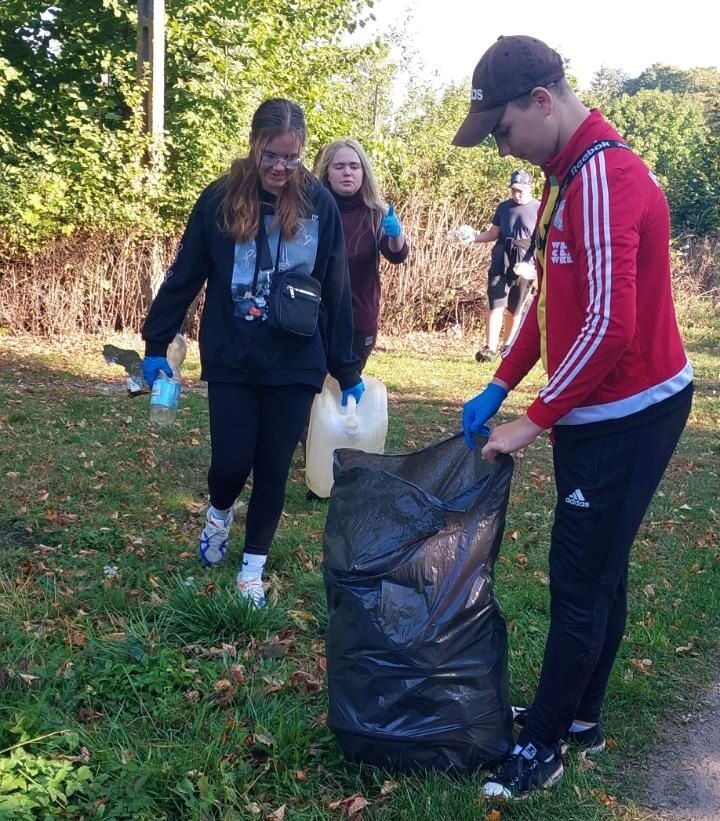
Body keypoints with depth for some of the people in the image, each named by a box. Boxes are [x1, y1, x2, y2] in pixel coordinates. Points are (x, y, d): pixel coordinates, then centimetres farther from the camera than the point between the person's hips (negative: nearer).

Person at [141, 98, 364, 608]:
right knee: (232, 461, 1)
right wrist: (156, 344, 4)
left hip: (295, 365, 0)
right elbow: (185, 276, 2)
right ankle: (219, 515, 37)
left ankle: (253, 570, 23)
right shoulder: (220, 199, -5)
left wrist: (347, 370, 3)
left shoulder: (319, 204, -4)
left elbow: (336, 292, 1)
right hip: (231, 361, 0)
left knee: (273, 468, 6)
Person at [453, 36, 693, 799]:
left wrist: (535, 419, -18)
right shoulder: (568, 172, 11)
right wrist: (499, 385, 11)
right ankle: (580, 715, 30)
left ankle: (541, 748, 11)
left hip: (629, 414, -10)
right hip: (595, 410, 10)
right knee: (596, 570, 17)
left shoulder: (603, 177, -22)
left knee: (581, 581, -1)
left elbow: (609, 326, -27)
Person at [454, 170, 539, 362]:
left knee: (514, 308, 8)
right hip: (501, 260, 2)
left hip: (524, 263, -2)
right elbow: (493, 234, 14)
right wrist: (474, 236, -3)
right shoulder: (503, 207, 10)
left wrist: (536, 265, -16)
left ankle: (507, 345, 23)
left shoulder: (539, 209, -2)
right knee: (495, 304, -8)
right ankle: (490, 347, -13)